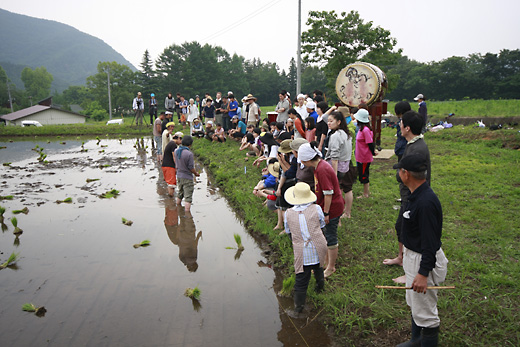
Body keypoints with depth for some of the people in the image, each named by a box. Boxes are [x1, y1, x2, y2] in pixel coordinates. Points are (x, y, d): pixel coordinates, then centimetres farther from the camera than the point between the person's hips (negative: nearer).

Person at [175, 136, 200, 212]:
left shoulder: (176, 151, -2)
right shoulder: (189, 154, -23)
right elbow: (191, 168, -17)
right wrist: (196, 173, -1)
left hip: (179, 176, 7)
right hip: (187, 178, -7)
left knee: (180, 193, 25)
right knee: (188, 197, 0)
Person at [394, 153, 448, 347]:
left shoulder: (426, 202, -30)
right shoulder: (415, 195, 2)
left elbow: (431, 243, -28)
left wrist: (423, 273, -27)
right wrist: (406, 253, 23)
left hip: (424, 260, -11)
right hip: (412, 255, 11)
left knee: (425, 311, 4)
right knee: (414, 304, 26)